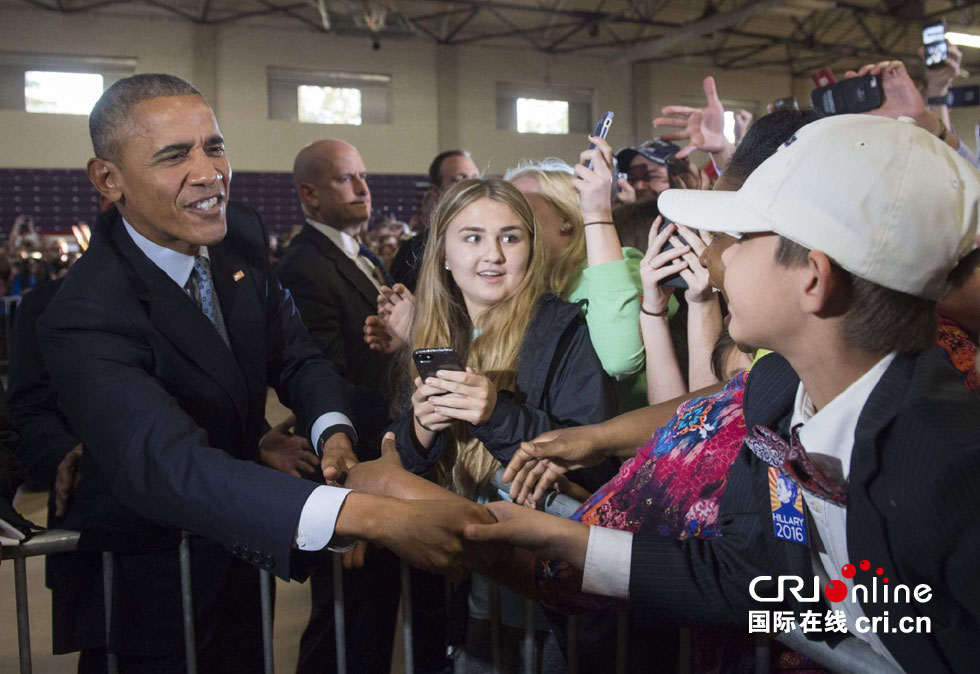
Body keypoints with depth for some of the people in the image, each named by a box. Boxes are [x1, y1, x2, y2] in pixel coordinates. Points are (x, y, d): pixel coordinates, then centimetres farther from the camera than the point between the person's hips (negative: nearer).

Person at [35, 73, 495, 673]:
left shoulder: (240, 233, -9)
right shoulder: (88, 320, -31)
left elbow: (295, 356, -1)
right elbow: (168, 467, -44)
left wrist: (333, 432, -25)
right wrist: (369, 515, -56)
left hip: (240, 554, 6)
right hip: (150, 587, -6)